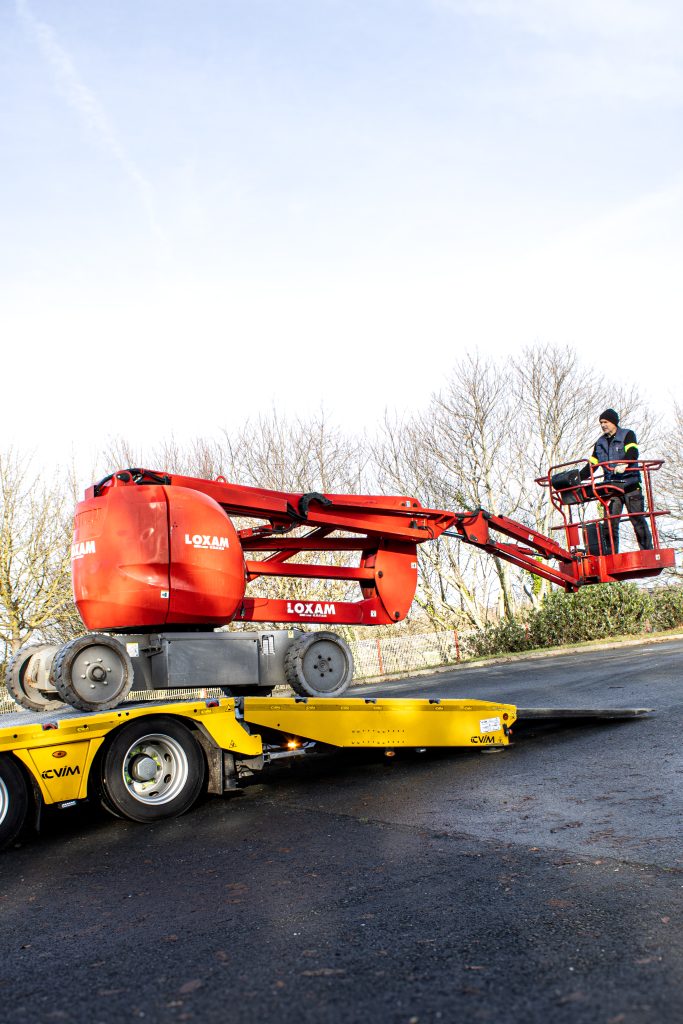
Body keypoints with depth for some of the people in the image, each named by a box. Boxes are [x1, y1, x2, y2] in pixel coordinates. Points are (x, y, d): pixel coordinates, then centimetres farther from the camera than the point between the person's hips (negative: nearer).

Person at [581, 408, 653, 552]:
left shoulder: (627, 435, 4)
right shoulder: (600, 443, 20)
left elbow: (632, 453, -14)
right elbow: (591, 465, 20)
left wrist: (623, 464, -35)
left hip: (630, 483, -4)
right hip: (611, 485, 4)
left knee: (638, 519, -3)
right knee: (610, 522, -4)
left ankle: (647, 551, 3)